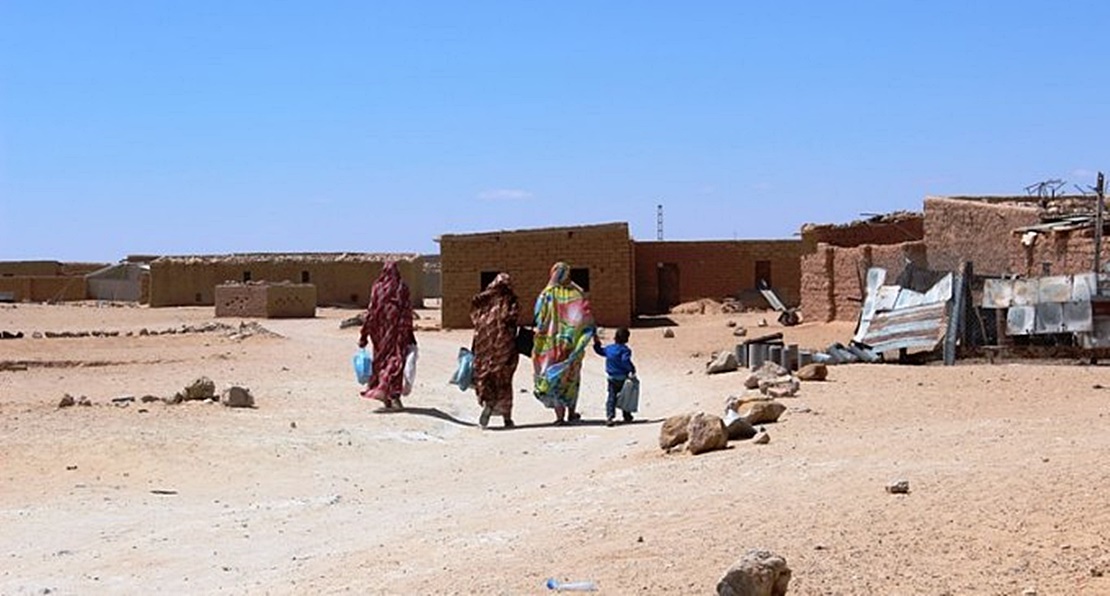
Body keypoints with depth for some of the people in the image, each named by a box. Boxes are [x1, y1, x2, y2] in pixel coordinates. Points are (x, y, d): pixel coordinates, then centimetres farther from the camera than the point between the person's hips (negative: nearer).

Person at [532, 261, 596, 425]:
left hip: (552, 342, -1)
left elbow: (540, 320, -6)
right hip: (573, 343, 1)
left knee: (553, 377, 5)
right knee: (571, 377, 16)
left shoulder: (547, 294, -6)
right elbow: (587, 318, -6)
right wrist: (594, 335, 0)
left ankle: (560, 415, -1)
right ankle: (571, 413, 21)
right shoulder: (577, 293, -3)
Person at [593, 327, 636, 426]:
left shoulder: (609, 348, 5)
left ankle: (609, 416, -11)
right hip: (622, 379, -4)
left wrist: (597, 343, 37)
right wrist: (632, 369, -17)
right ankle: (626, 416, 25)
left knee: (611, 397, 3)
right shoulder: (625, 350, -13)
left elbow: (600, 351, 23)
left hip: (611, 378, 4)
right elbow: (625, 360, -29)